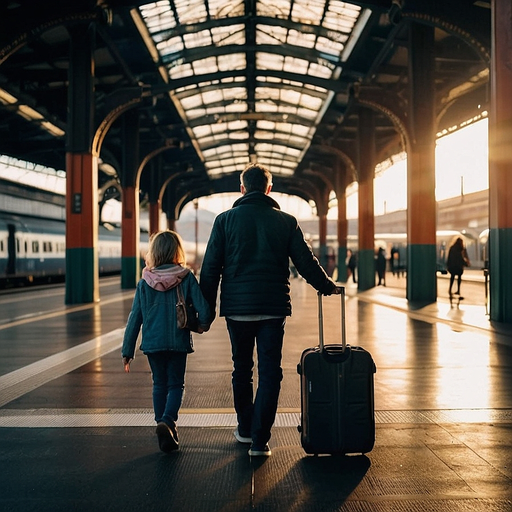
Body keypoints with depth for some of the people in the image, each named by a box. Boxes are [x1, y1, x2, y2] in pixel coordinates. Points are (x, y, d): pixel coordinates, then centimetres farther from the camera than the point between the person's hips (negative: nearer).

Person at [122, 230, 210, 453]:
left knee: (159, 385, 17)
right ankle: (167, 422, -16)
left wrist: (127, 350, 5)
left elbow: (135, 318, 0)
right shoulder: (186, 278, -6)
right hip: (178, 342, -1)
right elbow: (203, 307, -13)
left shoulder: (144, 283, -2)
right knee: (176, 385, 8)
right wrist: (203, 323, 10)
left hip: (152, 343, 1)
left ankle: (163, 426, 17)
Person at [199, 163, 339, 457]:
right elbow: (307, 263, 6)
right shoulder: (287, 221, 2)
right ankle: (260, 439, 0)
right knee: (270, 372, 3)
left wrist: (206, 310, 5)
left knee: (242, 369, 16)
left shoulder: (226, 220, 1)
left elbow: (211, 268, -1)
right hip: (274, 308, -1)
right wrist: (328, 287, 23)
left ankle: (245, 429, 28)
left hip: (237, 307, 1)